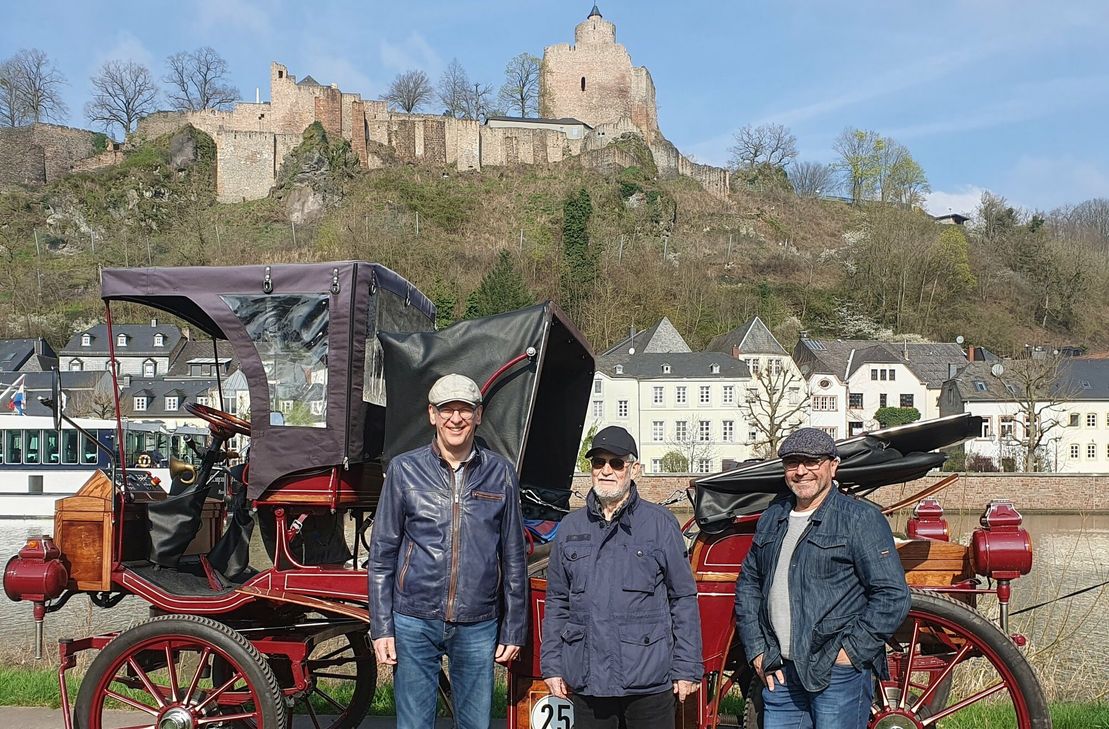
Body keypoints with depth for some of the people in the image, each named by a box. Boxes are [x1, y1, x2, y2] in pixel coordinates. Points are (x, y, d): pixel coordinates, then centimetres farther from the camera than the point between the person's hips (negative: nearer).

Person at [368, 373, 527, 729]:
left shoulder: (500, 473, 4)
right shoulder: (404, 469, 2)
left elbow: (514, 558, 9)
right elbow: (381, 553, 4)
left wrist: (513, 630, 7)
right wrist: (381, 627, -1)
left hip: (478, 627, 1)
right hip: (414, 623, -1)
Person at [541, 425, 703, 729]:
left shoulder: (660, 523, 1)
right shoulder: (570, 528, 10)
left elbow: (684, 598, 1)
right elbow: (557, 602, 14)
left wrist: (687, 669, -3)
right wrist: (551, 666, 9)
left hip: (649, 681, -3)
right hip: (586, 682, 3)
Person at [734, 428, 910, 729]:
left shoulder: (861, 518, -5)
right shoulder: (772, 518, 13)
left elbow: (892, 596, -10)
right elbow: (747, 584, 20)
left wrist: (850, 651, -13)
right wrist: (756, 650, 10)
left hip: (838, 674, -5)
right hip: (778, 673, 5)